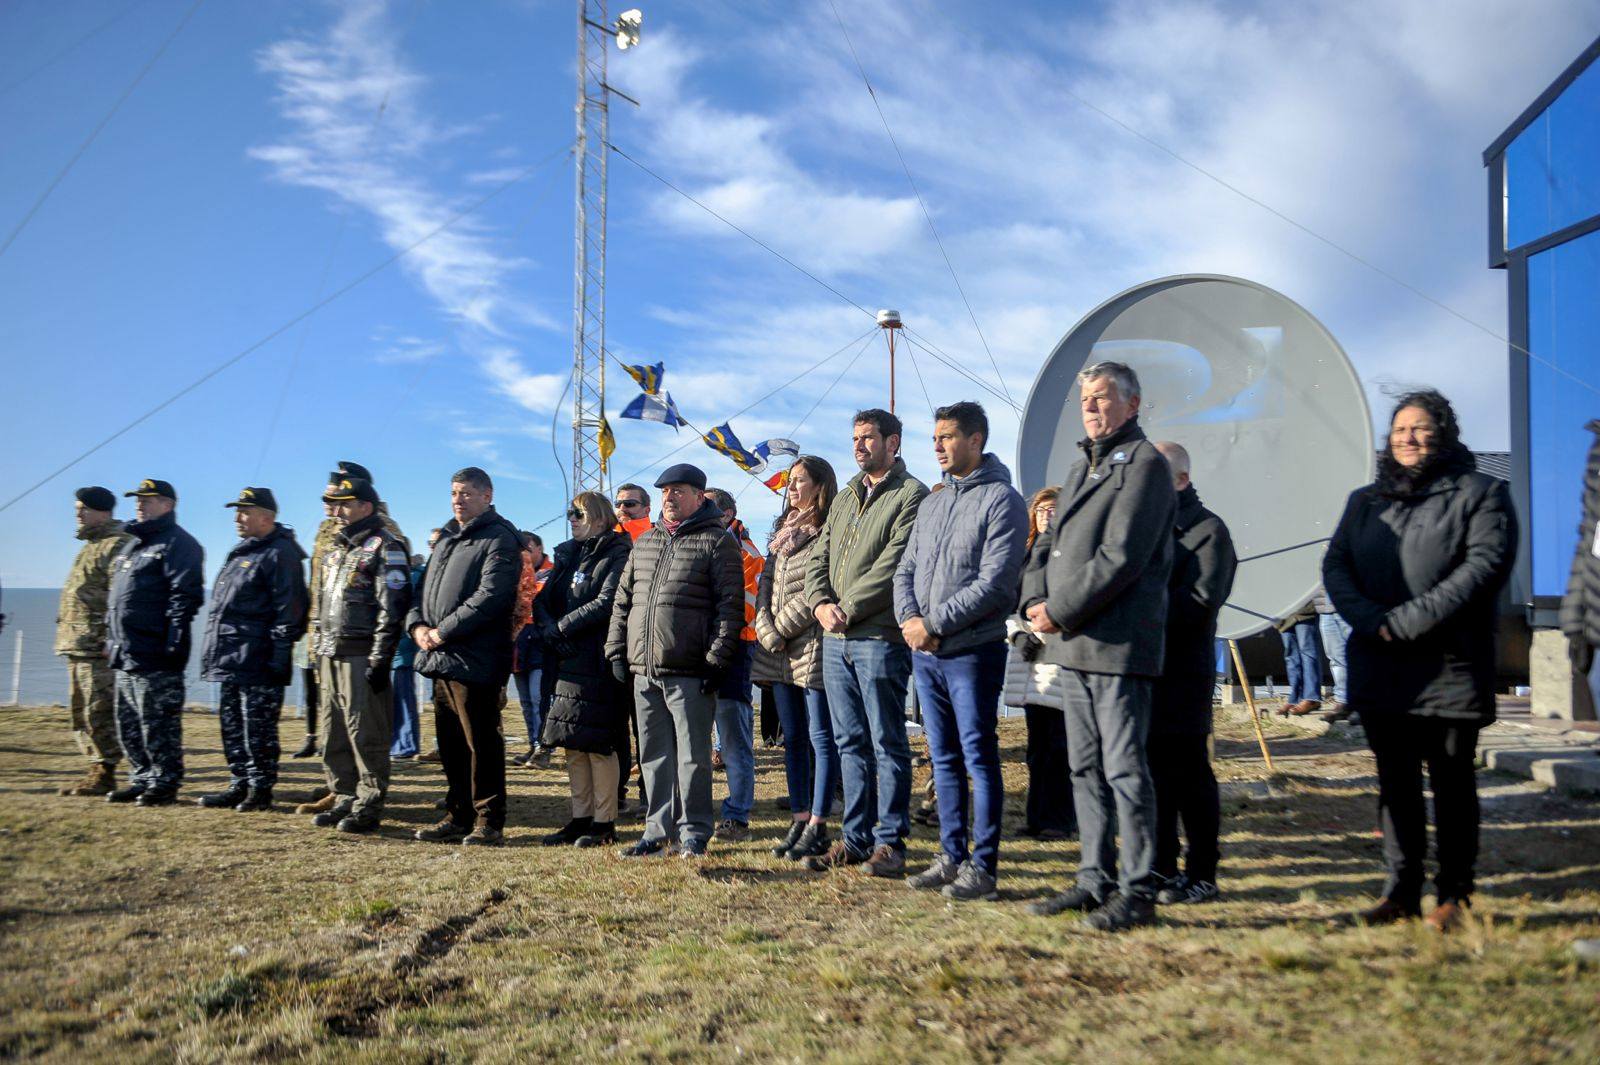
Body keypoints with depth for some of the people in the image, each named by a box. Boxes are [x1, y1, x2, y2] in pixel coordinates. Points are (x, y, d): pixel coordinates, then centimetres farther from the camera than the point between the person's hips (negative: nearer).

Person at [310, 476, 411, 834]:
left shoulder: (385, 548, -8)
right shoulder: (335, 551, 20)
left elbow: (392, 609, -15)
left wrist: (380, 660, -19)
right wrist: (319, 654, 18)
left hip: (361, 657, -9)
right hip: (331, 656, 9)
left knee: (366, 734, -4)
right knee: (333, 733, 11)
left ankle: (369, 806, 2)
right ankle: (344, 799, 20)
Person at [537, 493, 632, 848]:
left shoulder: (618, 555, -6)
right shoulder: (568, 555, 18)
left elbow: (607, 603, -17)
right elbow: (542, 601, 13)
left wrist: (562, 627, -12)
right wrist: (548, 628, -7)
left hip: (599, 661, -8)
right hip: (567, 660, 8)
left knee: (598, 743, -5)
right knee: (572, 743, 9)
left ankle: (605, 822, 4)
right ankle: (581, 818, 18)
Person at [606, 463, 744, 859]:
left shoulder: (717, 541, -1)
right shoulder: (645, 543, 18)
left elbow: (730, 605, -8)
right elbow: (622, 600, 21)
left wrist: (717, 659, -13)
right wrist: (617, 650, 12)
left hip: (690, 674, -6)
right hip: (644, 672, 6)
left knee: (692, 755, 1)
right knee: (654, 755, 11)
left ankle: (693, 832, 10)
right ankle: (658, 829, 19)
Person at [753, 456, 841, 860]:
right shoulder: (782, 534, 19)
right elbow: (764, 587, 13)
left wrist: (782, 628, -9)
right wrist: (769, 633, -1)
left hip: (813, 648, -8)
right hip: (778, 651, 8)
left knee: (821, 738, -3)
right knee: (793, 739, 11)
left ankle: (817, 827, 1)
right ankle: (799, 821, 17)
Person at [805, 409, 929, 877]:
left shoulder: (911, 495, -4)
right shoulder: (844, 499, 20)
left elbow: (894, 564, -14)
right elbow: (818, 559, 16)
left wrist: (849, 608, -14)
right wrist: (821, 603, -3)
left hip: (879, 636, -8)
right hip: (835, 640, 8)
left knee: (887, 743, -1)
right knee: (850, 743, 11)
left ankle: (889, 842, 6)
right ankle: (856, 838, 19)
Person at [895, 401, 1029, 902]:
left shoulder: (1001, 500, -7)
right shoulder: (931, 504, 16)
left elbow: (995, 583, -16)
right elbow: (905, 570, 14)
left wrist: (934, 624, -15)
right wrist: (910, 620, -5)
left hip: (973, 650, -7)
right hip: (925, 654, 7)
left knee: (979, 758, -2)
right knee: (944, 759, 12)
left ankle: (983, 865, 5)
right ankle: (951, 856, 21)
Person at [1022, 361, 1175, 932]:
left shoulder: (1144, 463, -7)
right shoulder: (1080, 469, 21)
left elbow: (1121, 557, -17)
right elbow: (1048, 544, 19)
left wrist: (1061, 612, -15)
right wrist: (1035, 601, 1)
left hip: (1118, 644, -9)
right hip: (1074, 646, 9)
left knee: (1124, 769, -4)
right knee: (1086, 768, 13)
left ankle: (1137, 891, 5)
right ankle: (1095, 879, 22)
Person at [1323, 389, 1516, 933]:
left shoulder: (1481, 493, 2)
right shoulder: (1365, 501, 17)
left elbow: (1485, 564, -11)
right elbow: (1335, 564, 7)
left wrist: (1410, 621, -18)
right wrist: (1371, 620, -12)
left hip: (1450, 666, -4)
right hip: (1379, 669, 4)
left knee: (1452, 782, 4)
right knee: (1395, 783, 9)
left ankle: (1453, 895, 14)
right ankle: (1402, 890, 17)